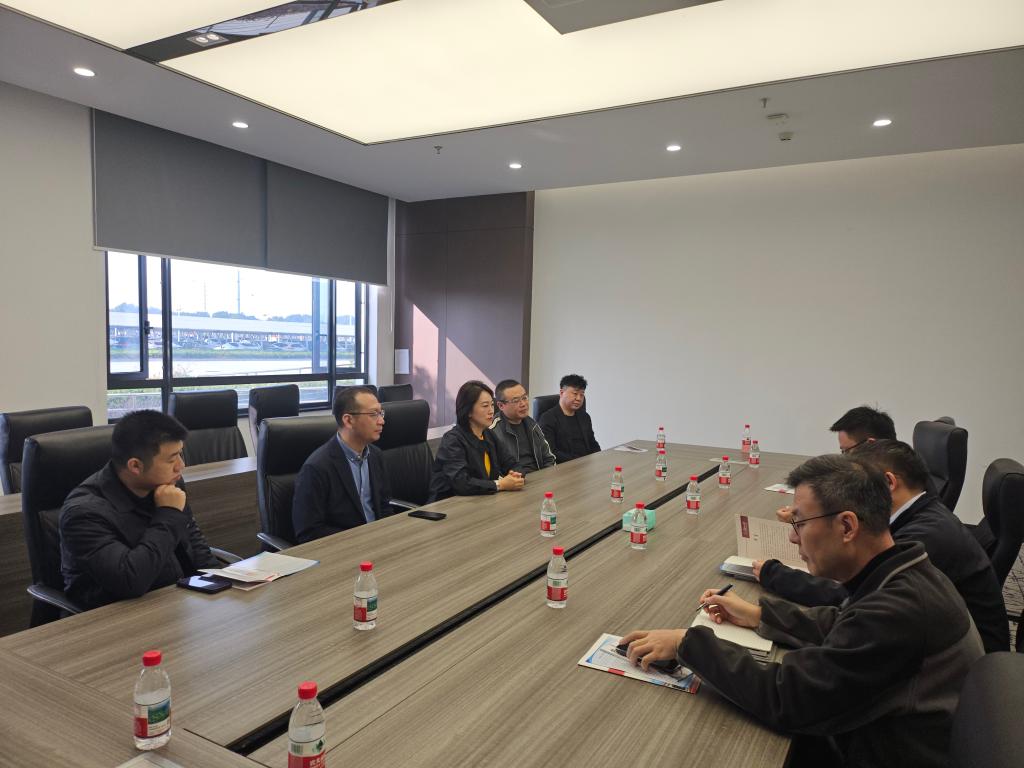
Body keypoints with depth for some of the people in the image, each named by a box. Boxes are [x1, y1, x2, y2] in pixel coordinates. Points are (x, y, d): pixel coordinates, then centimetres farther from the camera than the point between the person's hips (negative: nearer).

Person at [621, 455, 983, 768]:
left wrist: (688, 643, -20)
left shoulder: (897, 609, -32)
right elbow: (842, 624, 15)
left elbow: (782, 697, -28)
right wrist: (759, 614, 8)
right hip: (878, 734, 7)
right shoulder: (902, 573, -4)